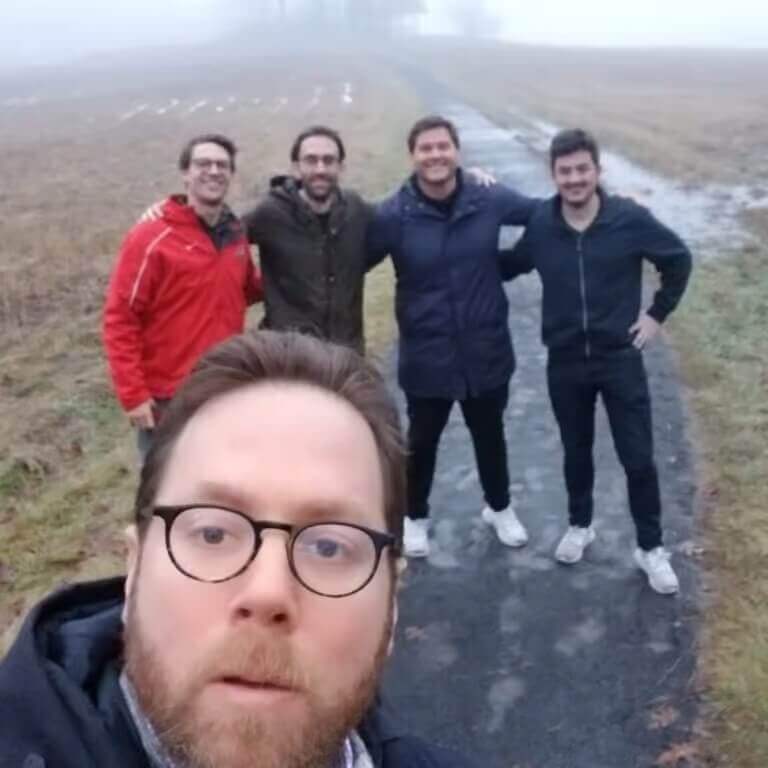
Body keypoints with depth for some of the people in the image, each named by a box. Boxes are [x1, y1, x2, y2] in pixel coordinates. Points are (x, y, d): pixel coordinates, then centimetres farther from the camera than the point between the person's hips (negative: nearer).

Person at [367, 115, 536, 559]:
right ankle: (416, 517, 42)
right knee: (422, 440, 17)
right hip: (426, 357, -1)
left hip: (486, 352, 2)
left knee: (490, 435, 21)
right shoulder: (394, 215, -14)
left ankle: (500, 508, 47)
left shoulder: (490, 201, -8)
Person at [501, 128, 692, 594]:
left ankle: (651, 547, 22)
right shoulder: (540, 224, -7)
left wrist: (658, 314, 1)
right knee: (577, 452, 17)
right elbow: (509, 266, 11)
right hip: (565, 363, 2)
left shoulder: (630, 219, -12)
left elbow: (679, 260, 2)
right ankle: (580, 526, 39)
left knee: (638, 457, 4)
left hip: (621, 359, -1)